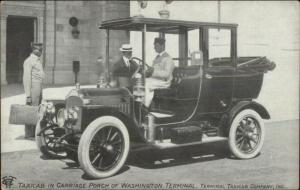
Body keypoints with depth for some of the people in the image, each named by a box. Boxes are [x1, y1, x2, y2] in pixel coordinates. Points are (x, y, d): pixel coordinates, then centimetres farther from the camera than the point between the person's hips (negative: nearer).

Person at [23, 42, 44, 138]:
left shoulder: (38, 60, 16)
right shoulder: (29, 61, -12)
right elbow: (26, 79, -16)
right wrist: (28, 95, -19)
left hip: (39, 89, 9)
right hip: (32, 89, -9)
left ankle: (34, 132, 20)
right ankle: (28, 134, 0)